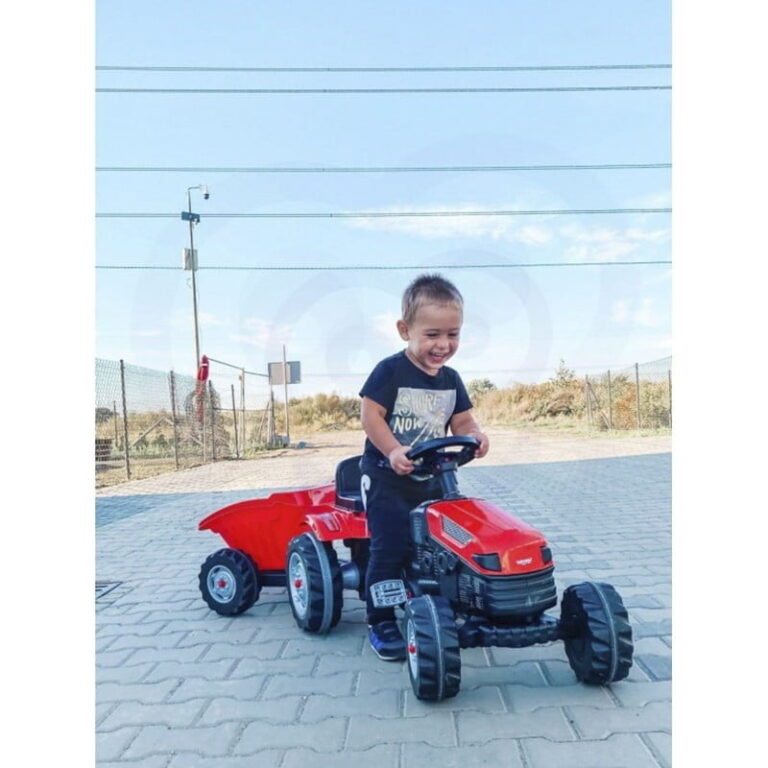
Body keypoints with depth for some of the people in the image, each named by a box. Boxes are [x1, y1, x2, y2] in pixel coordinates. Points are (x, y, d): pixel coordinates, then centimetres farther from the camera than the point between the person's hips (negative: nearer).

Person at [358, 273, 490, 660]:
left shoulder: (451, 380, 6)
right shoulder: (390, 371, -13)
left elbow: (462, 421, 8)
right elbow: (370, 415, -15)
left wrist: (475, 437, -15)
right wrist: (393, 450, -27)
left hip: (432, 479, 6)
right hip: (386, 477, -6)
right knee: (390, 548, -7)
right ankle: (382, 623, 9)